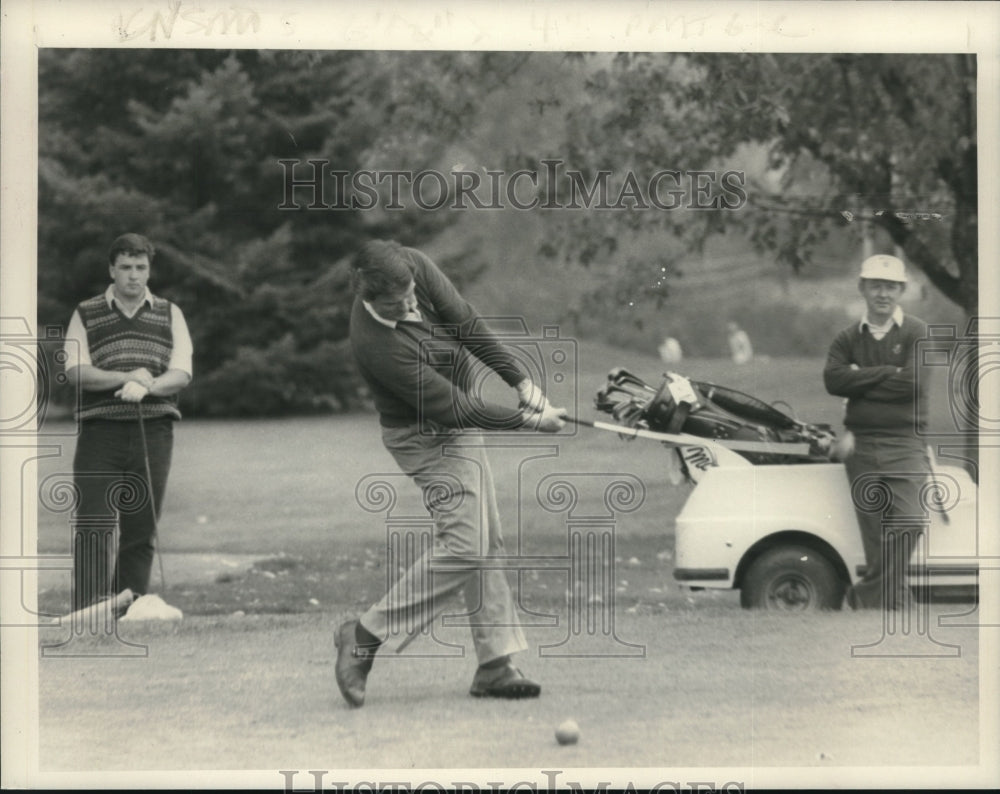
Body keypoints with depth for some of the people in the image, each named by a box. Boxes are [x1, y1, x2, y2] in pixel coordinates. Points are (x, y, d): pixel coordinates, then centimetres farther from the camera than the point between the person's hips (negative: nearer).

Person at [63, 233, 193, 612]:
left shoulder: (169, 314, 14)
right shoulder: (86, 315, 10)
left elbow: (182, 374, 3)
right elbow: (77, 371, -2)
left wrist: (147, 386, -17)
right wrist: (126, 378, -17)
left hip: (153, 433, 2)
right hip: (101, 429, -2)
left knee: (141, 529, 1)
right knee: (94, 525, -11)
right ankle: (88, 610, -14)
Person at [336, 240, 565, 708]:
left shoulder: (415, 267, -15)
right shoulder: (375, 344, -34)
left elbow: (468, 324, -7)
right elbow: (453, 409, -29)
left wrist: (521, 381, -13)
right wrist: (529, 422, -23)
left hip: (457, 425, 8)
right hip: (425, 436, -8)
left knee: (486, 543, 7)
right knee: (462, 543, -17)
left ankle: (495, 665, 9)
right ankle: (366, 637, -8)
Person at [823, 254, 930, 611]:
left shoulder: (917, 333, 4)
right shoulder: (848, 338, 12)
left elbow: (914, 381, -11)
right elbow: (833, 379, -5)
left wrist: (862, 379, -6)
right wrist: (887, 374, -8)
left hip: (905, 443, -2)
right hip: (862, 444, 2)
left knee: (908, 522, -15)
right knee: (875, 534, 1)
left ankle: (868, 594, -6)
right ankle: (894, 599, 8)